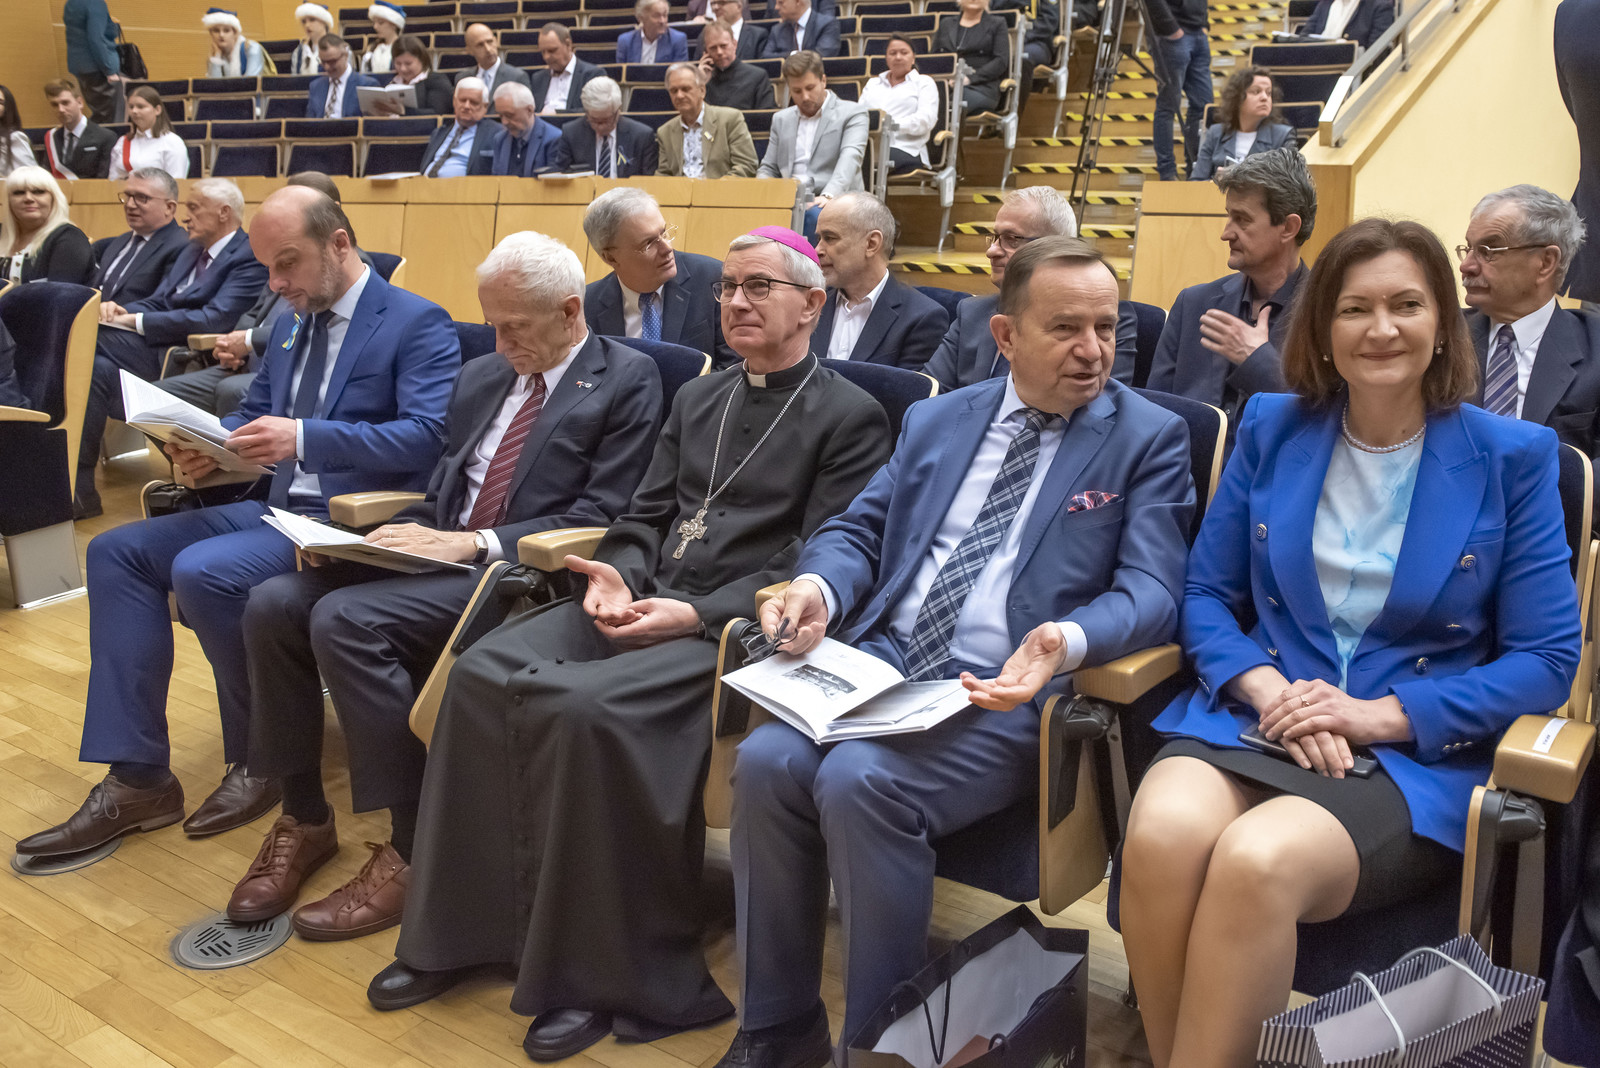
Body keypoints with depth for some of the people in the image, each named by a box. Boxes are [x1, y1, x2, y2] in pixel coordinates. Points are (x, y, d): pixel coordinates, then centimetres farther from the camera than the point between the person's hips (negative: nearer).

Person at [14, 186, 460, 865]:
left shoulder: (418, 324, -8)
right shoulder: (290, 325, 18)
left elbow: (427, 436, -20)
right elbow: (253, 412, 24)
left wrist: (303, 437, -28)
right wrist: (206, 446, 0)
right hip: (277, 508, 9)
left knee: (203, 572, -29)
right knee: (116, 551, -4)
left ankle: (261, 759, -6)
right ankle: (136, 782, -4)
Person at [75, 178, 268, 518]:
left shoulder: (249, 258, -6)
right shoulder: (192, 250, 24)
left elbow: (215, 319, -18)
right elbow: (156, 303, 21)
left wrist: (137, 321, -15)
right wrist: (121, 311, -2)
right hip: (153, 345, 8)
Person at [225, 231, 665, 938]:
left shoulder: (627, 382, -2)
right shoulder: (481, 376, 21)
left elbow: (602, 519, -11)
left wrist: (475, 542, -17)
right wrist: (393, 534, 0)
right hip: (438, 553, 8)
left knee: (344, 619, -28)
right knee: (274, 602, -13)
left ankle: (412, 852, -16)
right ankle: (303, 819, 3)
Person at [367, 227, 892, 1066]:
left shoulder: (850, 418, 0)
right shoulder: (697, 398, 22)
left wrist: (698, 614, -19)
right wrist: (618, 572, -4)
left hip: (737, 626, -7)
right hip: (641, 601, 7)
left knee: (586, 705, -31)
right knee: (482, 672, -16)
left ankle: (598, 970, -14)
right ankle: (458, 930, -3)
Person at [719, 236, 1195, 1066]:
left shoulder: (1149, 438, 3)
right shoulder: (936, 419, 17)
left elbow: (1149, 591, -7)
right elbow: (859, 529, 17)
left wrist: (1066, 644, -28)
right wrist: (820, 587, -8)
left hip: (1012, 691, -4)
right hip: (883, 659, 5)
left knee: (858, 779, -29)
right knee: (766, 761, -21)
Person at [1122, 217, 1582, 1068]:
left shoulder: (1511, 458, 3)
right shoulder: (1271, 430, 11)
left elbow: (1548, 661, 2)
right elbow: (1206, 596, 12)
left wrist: (1383, 714, -12)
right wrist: (1267, 687, -9)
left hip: (1418, 757, -2)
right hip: (1254, 720, 2)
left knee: (1257, 860, -35)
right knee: (1162, 835, -32)